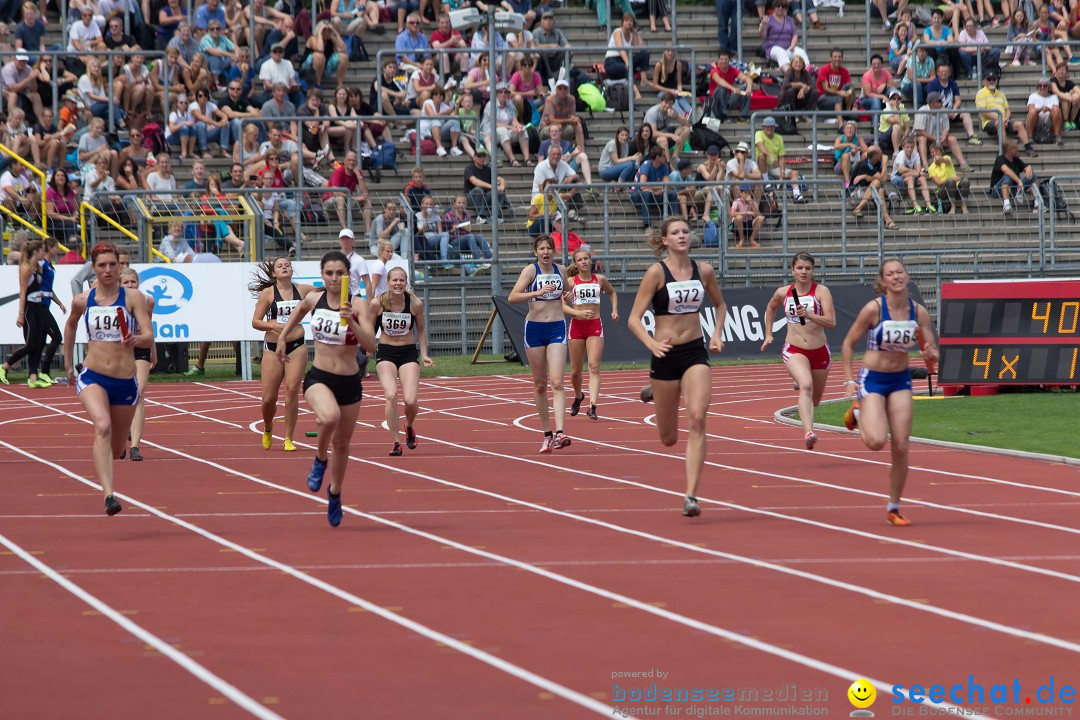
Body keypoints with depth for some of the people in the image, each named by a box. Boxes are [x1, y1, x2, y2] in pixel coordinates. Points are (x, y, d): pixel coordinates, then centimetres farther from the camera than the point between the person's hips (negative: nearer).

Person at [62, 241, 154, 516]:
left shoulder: (133, 298, -3)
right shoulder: (83, 300, 3)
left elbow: (149, 337, -10)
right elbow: (70, 325, 24)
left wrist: (136, 340, -32)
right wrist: (68, 363, 28)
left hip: (125, 382, 1)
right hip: (92, 377, -1)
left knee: (117, 447, 15)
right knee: (103, 427, -30)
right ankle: (109, 496, -40)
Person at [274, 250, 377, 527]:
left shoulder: (357, 305, -11)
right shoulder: (313, 299, -2)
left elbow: (371, 345, -22)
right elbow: (299, 311, 23)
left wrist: (352, 322, -35)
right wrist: (282, 338, 27)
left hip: (350, 382, 0)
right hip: (318, 378, 0)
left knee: (342, 444, 15)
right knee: (330, 416, -35)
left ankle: (335, 493, 42)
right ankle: (320, 459, -5)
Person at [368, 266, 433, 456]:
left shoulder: (415, 303, -8)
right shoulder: (377, 303, -10)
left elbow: (421, 330, 8)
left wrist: (424, 354, 2)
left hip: (409, 353, 1)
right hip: (385, 353, -1)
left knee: (410, 401, -12)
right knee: (391, 395, -22)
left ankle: (409, 426, 25)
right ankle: (396, 442, -11)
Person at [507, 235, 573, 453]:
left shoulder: (560, 271, 7)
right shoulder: (531, 270, -4)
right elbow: (512, 297, -17)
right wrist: (537, 293, -28)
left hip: (556, 328, 1)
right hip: (534, 328, -1)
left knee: (557, 382, -13)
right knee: (540, 384, 8)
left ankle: (559, 433, -23)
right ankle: (547, 434, 18)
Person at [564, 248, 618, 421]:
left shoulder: (599, 280, 6)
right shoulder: (571, 282, 0)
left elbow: (612, 293, 26)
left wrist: (615, 311, 13)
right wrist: (578, 312, -19)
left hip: (595, 325, 0)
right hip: (577, 325, 0)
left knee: (594, 366, -15)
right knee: (575, 370, 9)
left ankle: (592, 406, -22)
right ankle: (578, 397, 39)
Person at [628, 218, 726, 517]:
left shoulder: (703, 270, 3)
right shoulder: (656, 272, -8)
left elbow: (720, 304, 22)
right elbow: (634, 319, -10)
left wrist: (717, 333, 5)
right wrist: (652, 344, -28)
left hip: (696, 352, 2)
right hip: (666, 355, -2)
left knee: (697, 420, -18)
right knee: (668, 438, 9)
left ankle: (691, 496, -16)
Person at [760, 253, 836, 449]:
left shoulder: (821, 291, -7)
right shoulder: (783, 293, 2)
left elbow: (831, 322, -17)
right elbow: (771, 308, 25)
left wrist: (809, 315, -31)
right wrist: (768, 334, 21)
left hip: (819, 351, 1)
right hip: (794, 350, -1)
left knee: (814, 400, 16)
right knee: (806, 385, -31)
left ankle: (801, 385, 54)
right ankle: (808, 432, -43)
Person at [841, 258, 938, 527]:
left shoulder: (919, 312, -5)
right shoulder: (873, 308, -16)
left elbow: (932, 351, 1)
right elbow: (848, 344, -8)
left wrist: (930, 354, -23)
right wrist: (849, 380, -15)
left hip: (901, 381, 4)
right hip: (872, 379, -4)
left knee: (901, 448, 0)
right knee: (877, 442, -22)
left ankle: (894, 508, 15)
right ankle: (857, 414, 13)